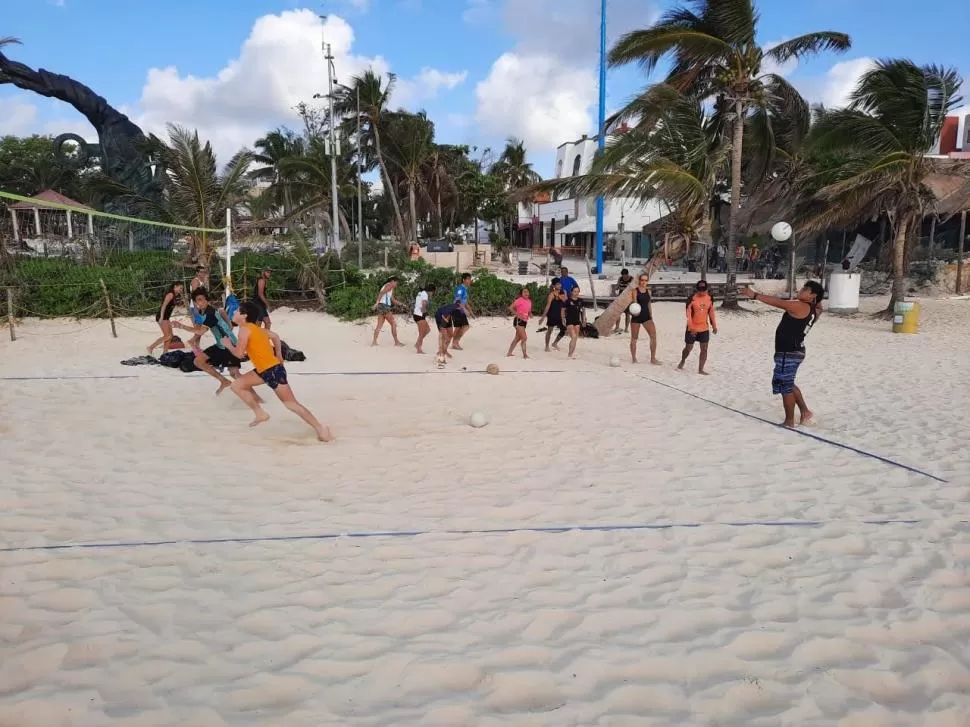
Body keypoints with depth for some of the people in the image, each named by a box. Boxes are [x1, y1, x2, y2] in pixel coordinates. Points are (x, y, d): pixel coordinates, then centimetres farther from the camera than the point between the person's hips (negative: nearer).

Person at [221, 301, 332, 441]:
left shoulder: (245, 329, -13)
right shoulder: (256, 328, 12)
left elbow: (239, 354, -16)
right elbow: (275, 336, 23)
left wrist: (228, 345, 3)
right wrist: (279, 356, 27)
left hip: (273, 370, -9)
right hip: (263, 370, 9)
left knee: (290, 403, -4)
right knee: (237, 385, 14)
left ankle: (320, 428, 0)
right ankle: (260, 414, 16)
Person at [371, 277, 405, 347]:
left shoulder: (385, 286, 27)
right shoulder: (390, 285, -2)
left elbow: (393, 300, 31)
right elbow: (381, 293, -19)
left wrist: (401, 304, 29)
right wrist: (377, 302, -29)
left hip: (381, 306, 9)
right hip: (385, 306, -9)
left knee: (379, 325, 5)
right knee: (393, 324, -4)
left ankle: (374, 342, -2)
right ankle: (396, 342, -3)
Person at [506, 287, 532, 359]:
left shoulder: (529, 301, 11)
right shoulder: (519, 300, -11)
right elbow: (510, 308, -14)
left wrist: (530, 314, 2)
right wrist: (517, 314, -21)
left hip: (524, 321, 8)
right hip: (518, 320, -8)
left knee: (517, 338, 14)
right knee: (524, 338, -13)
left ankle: (509, 353, 23)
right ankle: (525, 354, -11)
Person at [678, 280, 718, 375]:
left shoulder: (710, 298, -1)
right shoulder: (692, 298, -14)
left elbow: (711, 312, 10)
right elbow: (688, 314, -15)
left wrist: (714, 326, 10)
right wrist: (691, 327, -21)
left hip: (704, 328, 3)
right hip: (692, 328, -3)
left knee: (704, 349, -2)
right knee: (688, 348, 9)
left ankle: (700, 369, 6)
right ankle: (682, 361, 37)